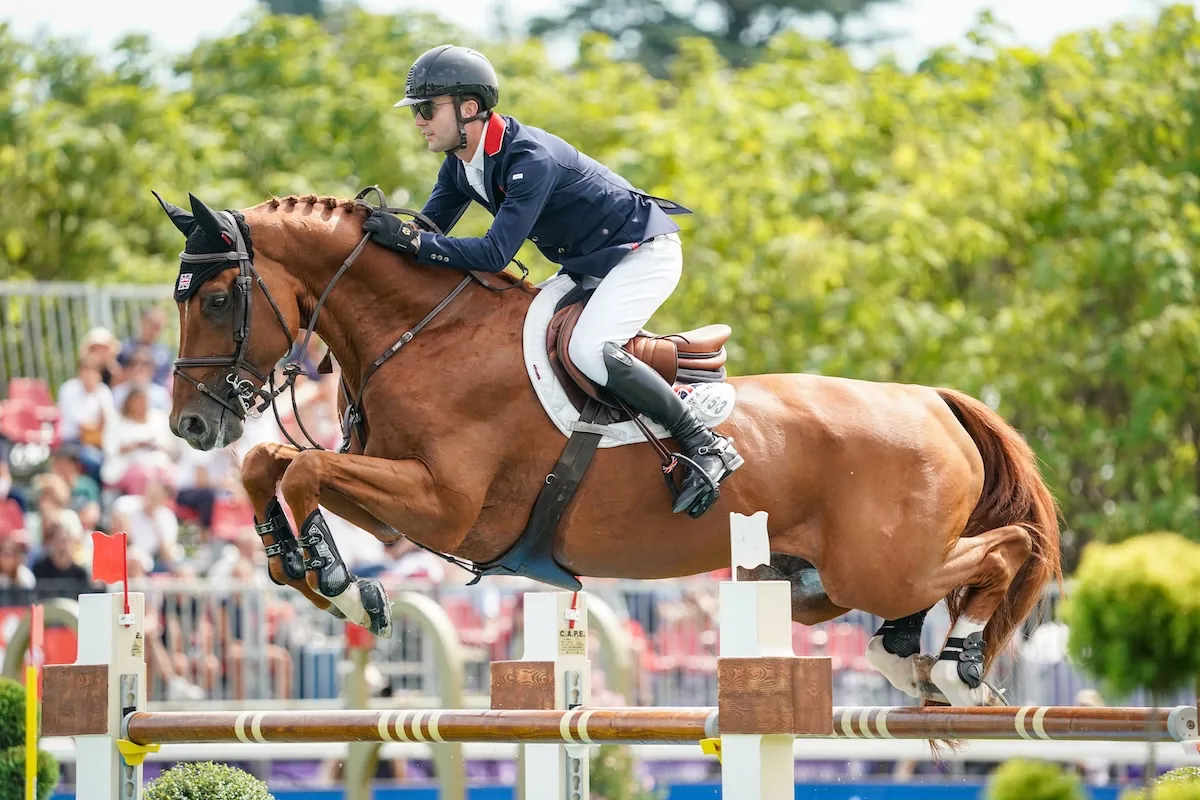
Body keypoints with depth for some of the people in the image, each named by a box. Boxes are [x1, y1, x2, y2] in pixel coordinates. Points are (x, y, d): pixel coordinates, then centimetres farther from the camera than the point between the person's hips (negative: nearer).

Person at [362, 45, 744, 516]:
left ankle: (705, 446, -21)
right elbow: (428, 232, 5)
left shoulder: (531, 159, -30)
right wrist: (385, 234, -13)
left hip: (643, 252, -10)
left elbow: (495, 254, -36)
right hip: (588, 266, 10)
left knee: (587, 350, -30)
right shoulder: (461, 165, -1)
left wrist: (409, 239, -38)